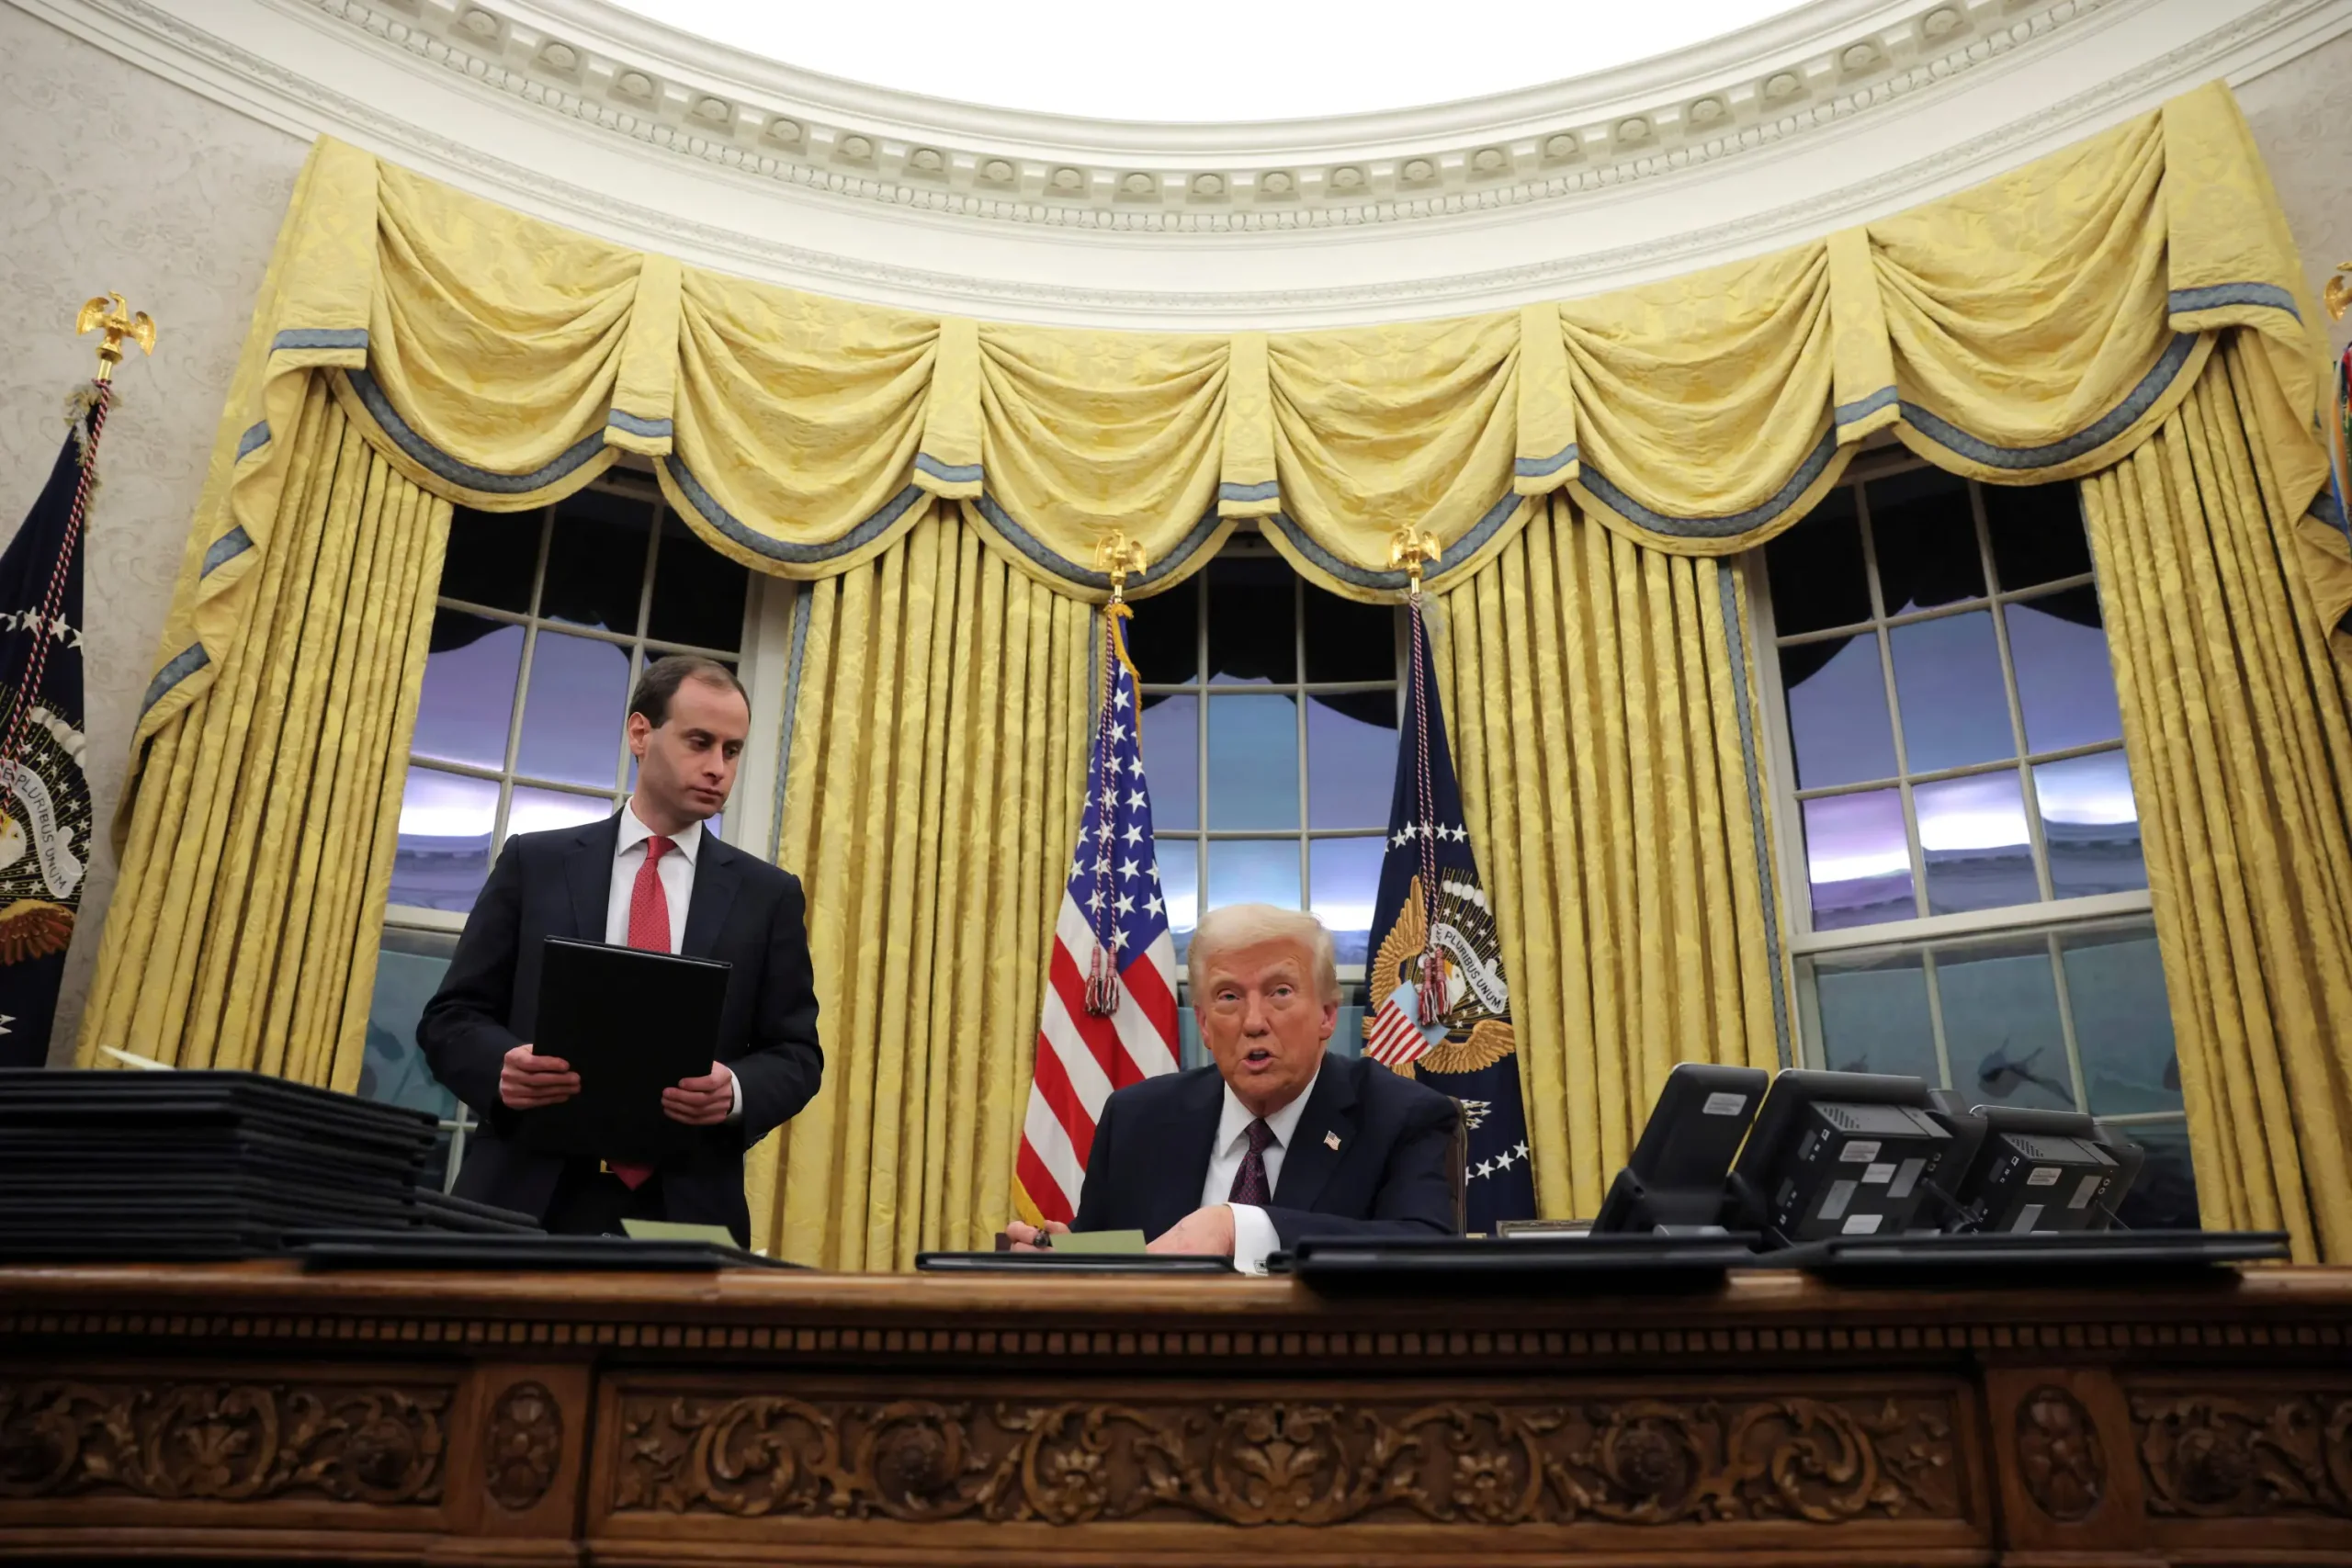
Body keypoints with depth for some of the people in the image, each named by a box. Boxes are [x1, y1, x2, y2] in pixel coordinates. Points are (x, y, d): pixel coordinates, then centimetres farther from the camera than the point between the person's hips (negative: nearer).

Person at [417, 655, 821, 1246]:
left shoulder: (769, 895, 7)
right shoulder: (534, 862, 6)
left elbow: (795, 1053, 6)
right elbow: (451, 1017, 6)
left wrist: (736, 1091, -16)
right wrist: (504, 1066, -16)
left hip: (685, 1210, 1)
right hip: (528, 1198, 0)